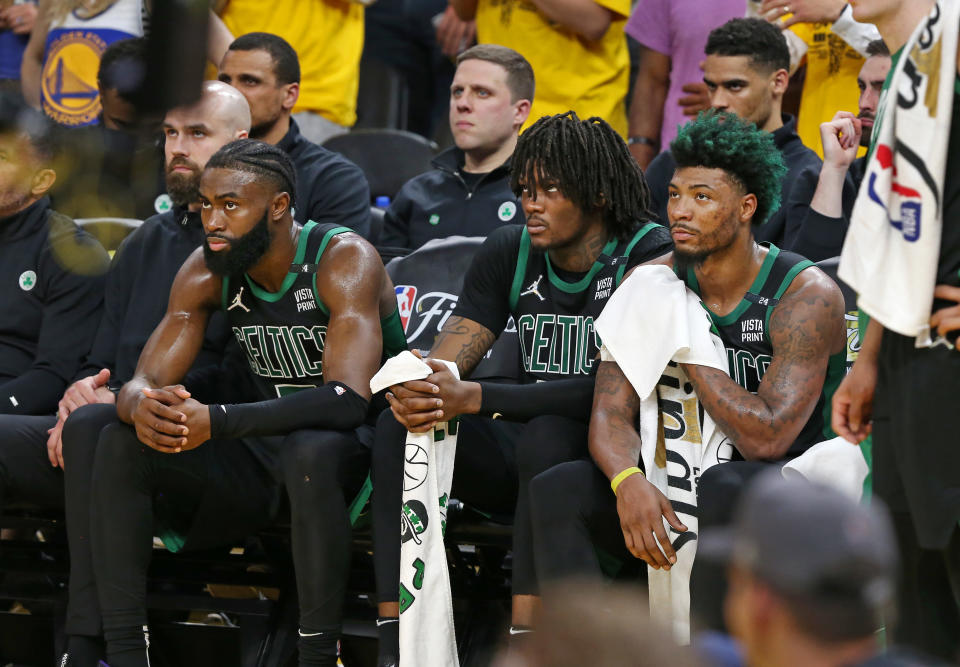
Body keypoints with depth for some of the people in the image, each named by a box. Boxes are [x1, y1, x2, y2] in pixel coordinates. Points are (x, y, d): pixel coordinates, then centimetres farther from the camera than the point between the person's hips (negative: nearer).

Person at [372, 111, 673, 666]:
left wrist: (474, 398, -28)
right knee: (400, 426, -17)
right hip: (523, 447, 6)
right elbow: (444, 364, 1)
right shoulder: (510, 252, 5)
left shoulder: (649, 256, -14)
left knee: (545, 436, -37)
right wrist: (416, 391, -26)